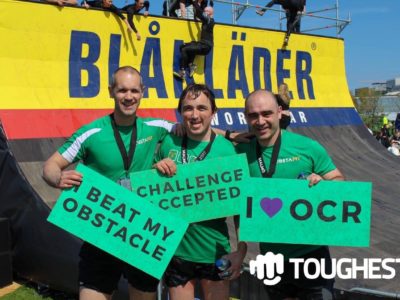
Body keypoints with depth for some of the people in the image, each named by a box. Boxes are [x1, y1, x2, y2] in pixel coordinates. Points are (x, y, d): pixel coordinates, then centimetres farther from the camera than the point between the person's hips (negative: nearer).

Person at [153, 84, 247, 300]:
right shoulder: (169, 143, -2)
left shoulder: (227, 149, -10)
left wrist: (241, 250, -10)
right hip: (175, 249, 2)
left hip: (215, 251, -2)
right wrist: (157, 168, -11)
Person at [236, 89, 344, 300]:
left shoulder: (308, 147, -11)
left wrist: (322, 183, -25)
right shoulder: (241, 152, -5)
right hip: (270, 257, 3)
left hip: (310, 252, -3)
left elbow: (339, 181, -3)